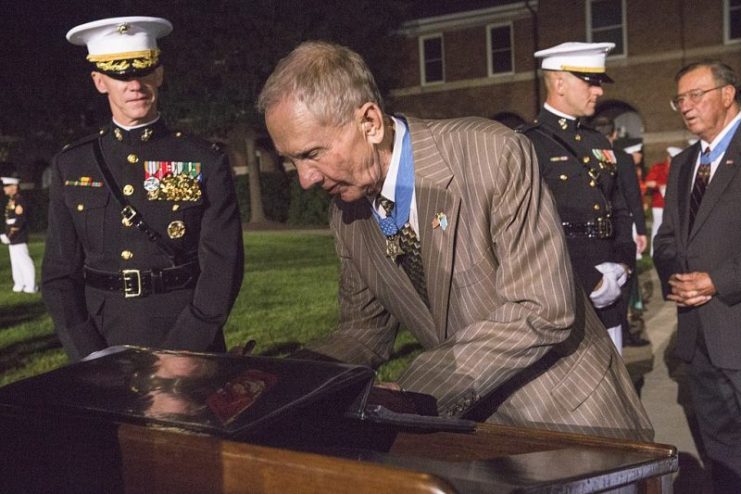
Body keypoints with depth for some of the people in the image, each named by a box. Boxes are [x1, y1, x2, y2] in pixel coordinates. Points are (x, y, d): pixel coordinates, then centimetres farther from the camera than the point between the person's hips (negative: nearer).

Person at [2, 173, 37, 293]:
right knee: (15, 261, 12)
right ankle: (19, 284, 19)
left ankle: (31, 286, 0)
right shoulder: (11, 201, 14)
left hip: (19, 239, -9)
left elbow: (20, 221, -22)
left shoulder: (19, 201, -16)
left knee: (24, 260, -5)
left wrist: (9, 235, -21)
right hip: (12, 238, 9)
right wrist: (6, 234, 14)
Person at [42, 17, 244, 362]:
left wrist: (177, 356, -17)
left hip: (190, 352, -2)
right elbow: (59, 274, 3)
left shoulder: (205, 163, -4)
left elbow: (222, 267, -8)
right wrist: (92, 360, -9)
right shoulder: (70, 166, 4)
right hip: (100, 349, 2)